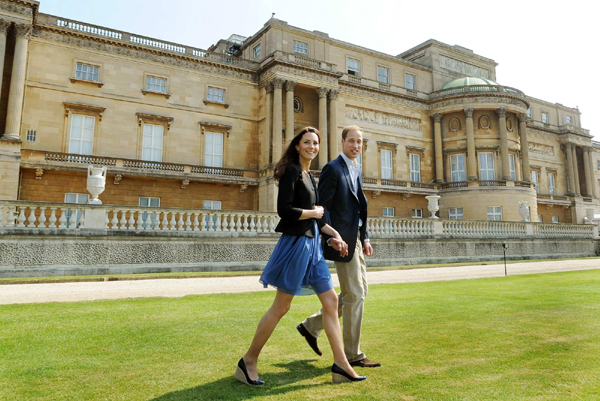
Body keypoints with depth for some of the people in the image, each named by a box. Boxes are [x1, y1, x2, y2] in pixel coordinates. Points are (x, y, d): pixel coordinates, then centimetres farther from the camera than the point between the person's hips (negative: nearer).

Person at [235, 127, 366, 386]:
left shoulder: (309, 176, 16)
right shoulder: (291, 171, -10)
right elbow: (284, 210, -21)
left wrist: (333, 233, 12)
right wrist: (314, 213, -9)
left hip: (312, 244, 9)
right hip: (295, 243, -9)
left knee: (331, 301, 9)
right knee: (280, 307, -1)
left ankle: (341, 365, 18)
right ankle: (248, 362, 16)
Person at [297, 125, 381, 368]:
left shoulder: (356, 170, 18)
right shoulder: (333, 168, -9)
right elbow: (321, 206, -14)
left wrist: (365, 238, 15)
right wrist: (330, 237, -22)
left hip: (356, 238, 10)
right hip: (342, 240, -9)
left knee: (359, 291, 15)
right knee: (354, 294, -2)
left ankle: (312, 326, 24)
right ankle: (353, 354, 13)